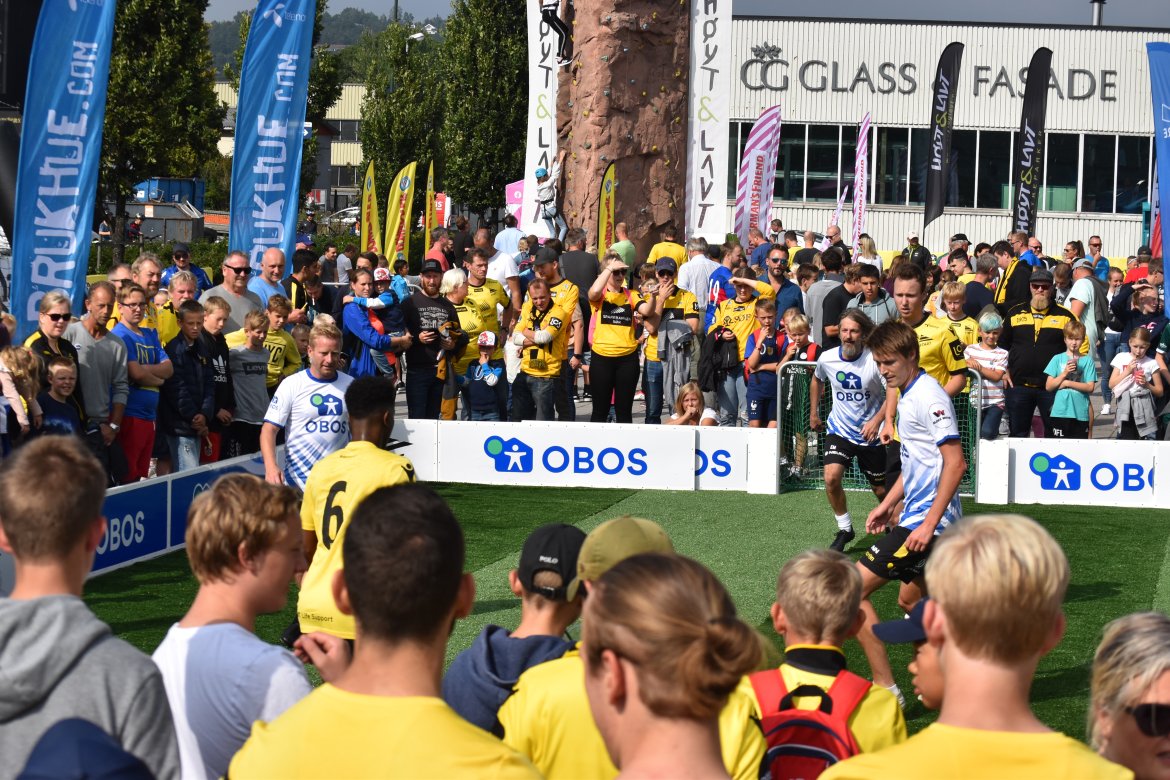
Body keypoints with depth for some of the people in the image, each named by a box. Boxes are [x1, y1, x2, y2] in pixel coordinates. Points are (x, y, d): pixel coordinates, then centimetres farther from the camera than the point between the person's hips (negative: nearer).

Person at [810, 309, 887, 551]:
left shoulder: (874, 360, -20)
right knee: (831, 477, -19)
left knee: (881, 490, 9)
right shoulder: (827, 358, -8)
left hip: (870, 434, -2)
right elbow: (817, 380, 16)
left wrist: (877, 420, -29)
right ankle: (844, 529, 2)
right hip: (839, 429, 2)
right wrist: (813, 413, 21)